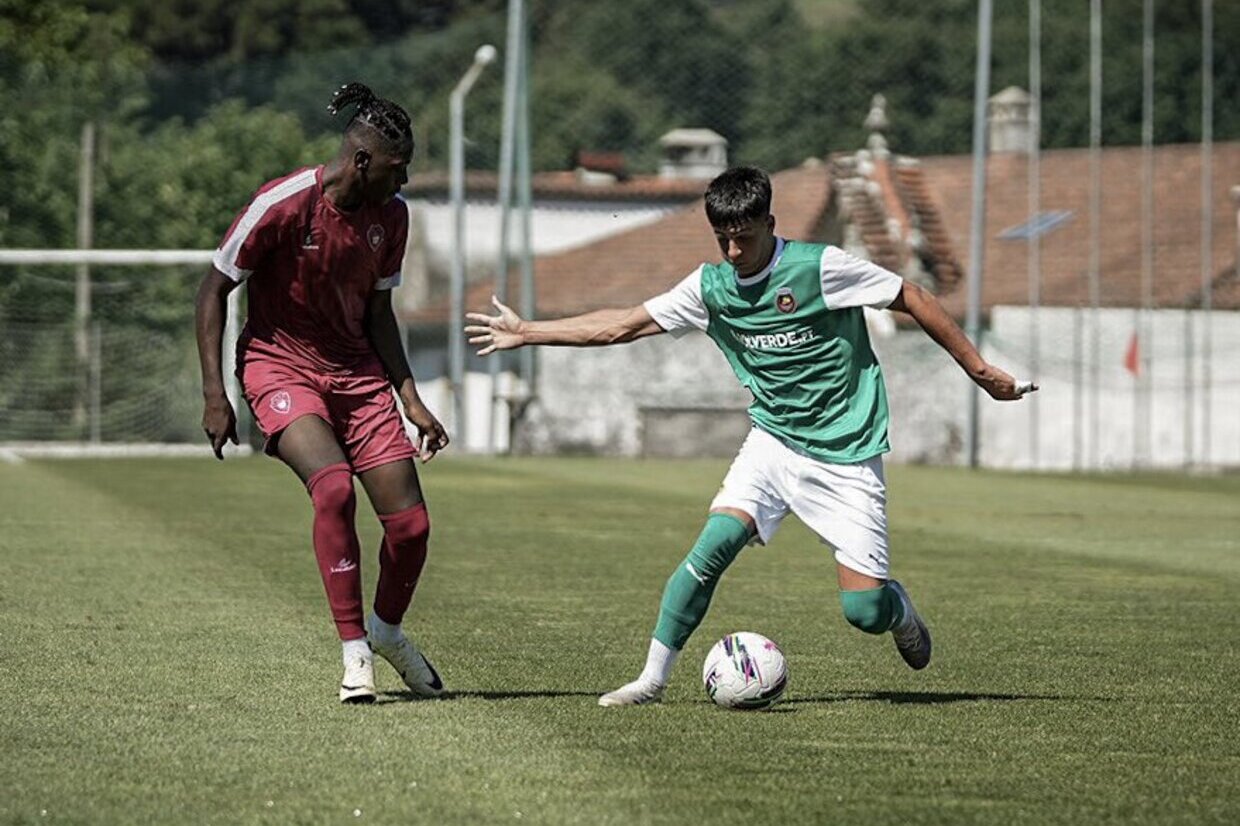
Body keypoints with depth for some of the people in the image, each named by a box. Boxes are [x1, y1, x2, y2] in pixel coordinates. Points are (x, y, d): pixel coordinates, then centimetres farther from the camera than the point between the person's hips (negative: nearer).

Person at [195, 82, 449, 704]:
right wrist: (213, 393, -13)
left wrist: (410, 399, 7)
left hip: (357, 372, 5)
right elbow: (214, 290, -8)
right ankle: (355, 653, -21)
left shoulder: (390, 214, 0)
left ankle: (388, 630, 25)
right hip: (278, 366, -5)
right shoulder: (282, 205, -17)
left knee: (410, 524, -6)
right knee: (334, 487, -31)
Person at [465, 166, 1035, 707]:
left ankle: (902, 612, 29)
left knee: (864, 610, -10)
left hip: (846, 455, -4)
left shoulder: (822, 268, -15)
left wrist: (980, 371, -3)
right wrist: (527, 332, 6)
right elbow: (623, 325, 6)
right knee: (716, 541, -21)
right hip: (773, 443, 4)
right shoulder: (711, 287, -1)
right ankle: (652, 678, -12)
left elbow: (915, 301, -7)